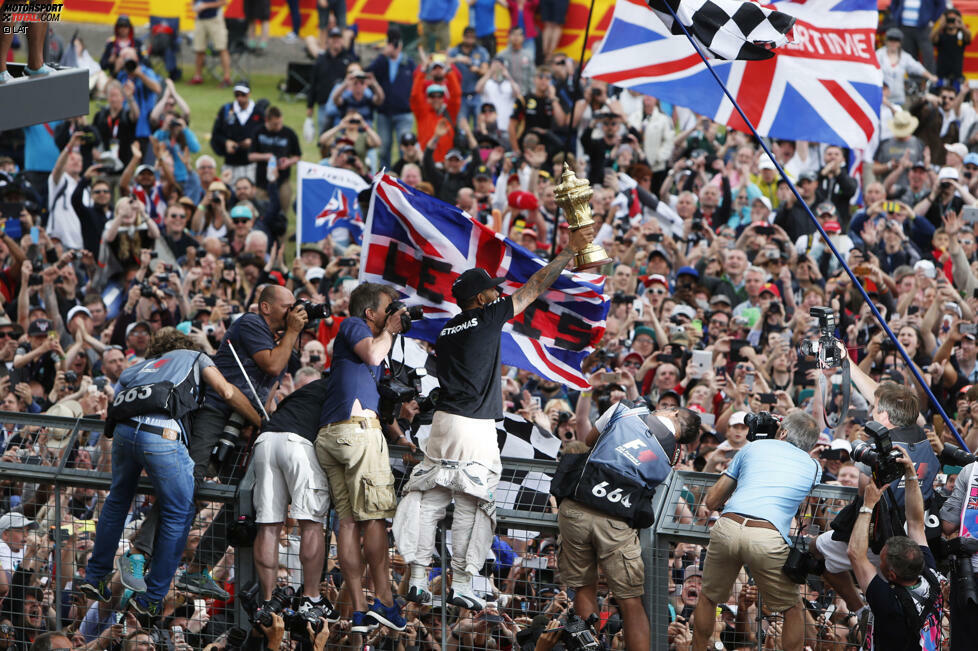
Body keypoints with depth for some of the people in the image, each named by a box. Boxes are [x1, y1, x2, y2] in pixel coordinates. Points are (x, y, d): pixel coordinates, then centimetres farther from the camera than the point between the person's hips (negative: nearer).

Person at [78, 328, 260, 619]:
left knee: (117, 500, 28)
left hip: (123, 429, 5)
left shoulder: (140, 368, 38)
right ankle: (151, 600, 9)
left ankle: (95, 578, 33)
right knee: (178, 515, 9)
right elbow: (228, 392, 15)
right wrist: (263, 424, 23)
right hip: (163, 433, -5)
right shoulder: (195, 357, 28)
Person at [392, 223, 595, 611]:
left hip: (443, 420, 6)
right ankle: (461, 586, -2)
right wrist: (571, 248, 8)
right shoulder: (487, 318, -3)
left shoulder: (446, 331, 15)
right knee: (471, 506, -2)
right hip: (475, 429, -6)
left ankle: (418, 580, 2)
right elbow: (535, 287, 1)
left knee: (429, 500, 6)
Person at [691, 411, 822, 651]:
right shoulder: (813, 467, 21)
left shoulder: (754, 447, 22)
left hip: (726, 529, 1)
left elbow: (712, 500, 24)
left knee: (708, 598, 25)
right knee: (793, 610, 17)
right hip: (768, 538, -1)